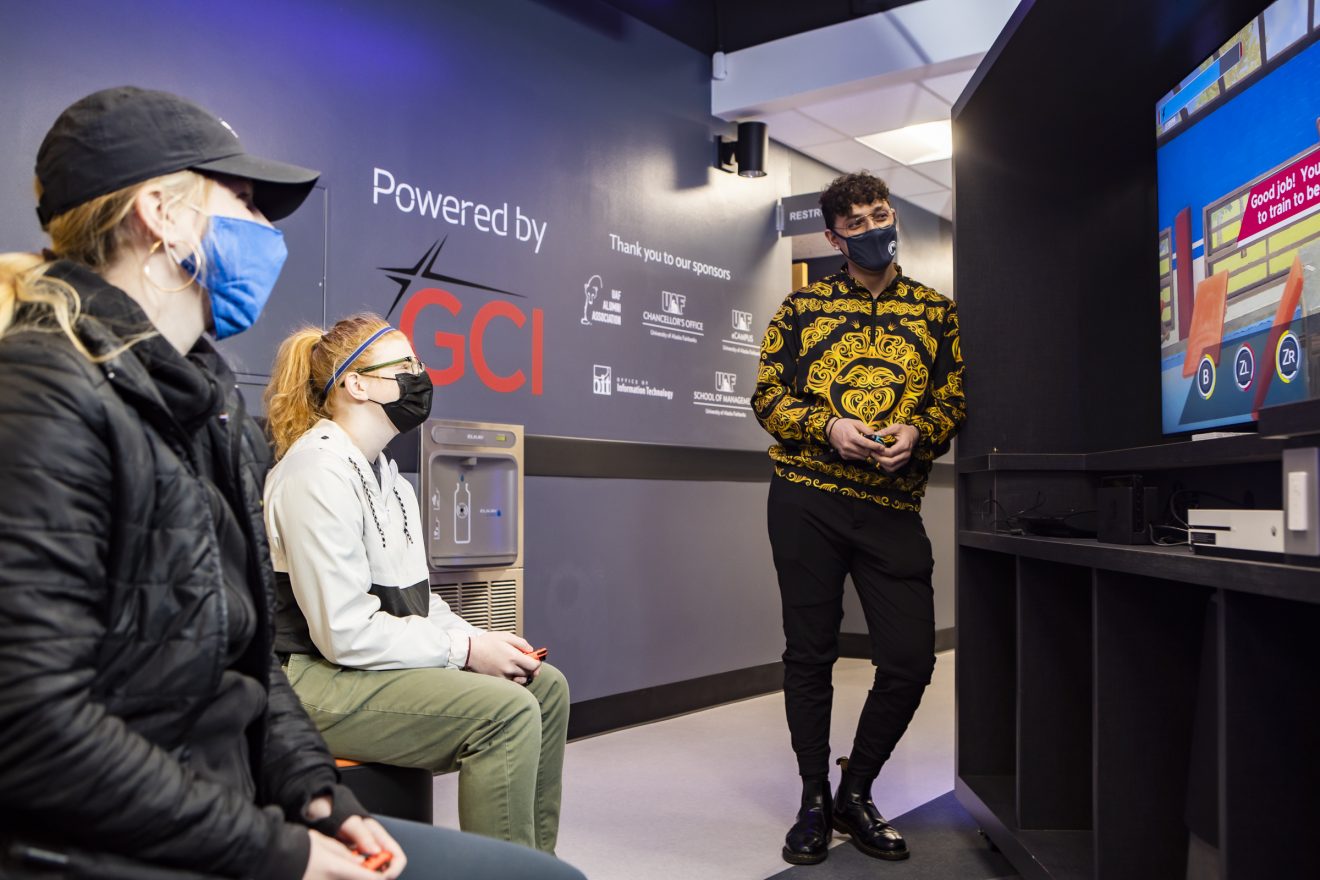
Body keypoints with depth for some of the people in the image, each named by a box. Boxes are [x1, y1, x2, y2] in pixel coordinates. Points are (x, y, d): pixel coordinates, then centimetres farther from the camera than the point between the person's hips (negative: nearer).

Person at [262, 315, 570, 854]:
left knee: (547, 686, 4)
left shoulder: (382, 470, 14)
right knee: (507, 711, -25)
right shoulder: (319, 472, -17)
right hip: (316, 679, -10)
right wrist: (465, 651, -17)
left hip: (379, 660, 10)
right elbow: (344, 631, -23)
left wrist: (484, 640, -1)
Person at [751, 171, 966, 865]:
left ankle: (855, 795, 22)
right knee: (810, 652, 6)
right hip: (806, 498, -1)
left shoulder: (936, 311, 14)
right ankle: (814, 801, 23)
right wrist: (829, 428, -11)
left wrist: (916, 433, -10)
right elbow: (767, 395, 6)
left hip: (893, 504, 1)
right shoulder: (802, 306, 10)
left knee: (910, 659, -1)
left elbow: (953, 401, 12)